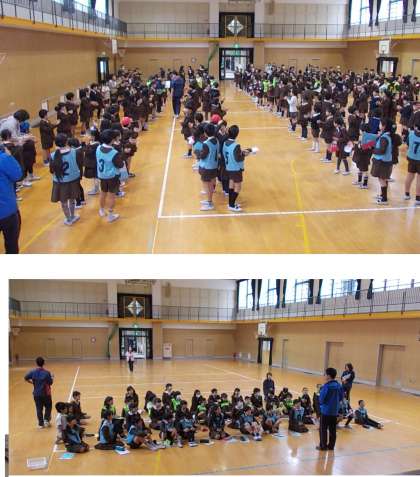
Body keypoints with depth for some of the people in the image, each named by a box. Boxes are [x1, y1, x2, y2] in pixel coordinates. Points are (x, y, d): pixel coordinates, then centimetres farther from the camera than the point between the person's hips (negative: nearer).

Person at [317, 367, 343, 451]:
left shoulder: (326, 386, -19)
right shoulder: (339, 385, 1)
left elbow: (321, 398, -16)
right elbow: (341, 397, 8)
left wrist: (321, 403, 4)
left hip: (326, 410, -6)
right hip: (335, 411, 6)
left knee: (323, 429, 4)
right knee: (333, 429, 13)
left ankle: (323, 446, 8)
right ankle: (331, 446, 20)